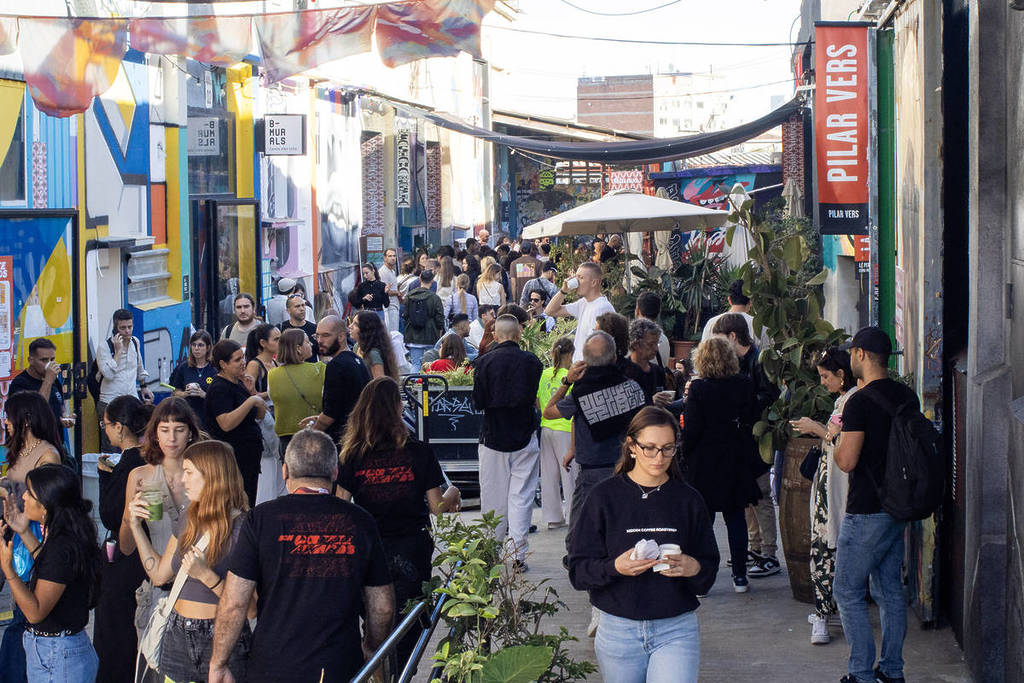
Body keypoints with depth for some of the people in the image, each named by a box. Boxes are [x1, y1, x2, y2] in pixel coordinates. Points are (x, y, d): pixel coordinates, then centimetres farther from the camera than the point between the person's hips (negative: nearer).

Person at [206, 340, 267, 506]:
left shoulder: (239, 383, 13)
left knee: (249, 504, 11)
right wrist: (251, 401, -23)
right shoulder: (219, 389, -14)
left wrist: (252, 391, 0)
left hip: (251, 454, 9)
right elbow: (226, 424, -27)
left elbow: (260, 416, 16)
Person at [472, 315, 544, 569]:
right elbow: (534, 397, 3)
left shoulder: (485, 361, -10)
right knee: (521, 496, 3)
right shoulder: (532, 362, -7)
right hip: (524, 436, 0)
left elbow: (478, 402, -7)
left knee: (493, 496, 10)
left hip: (493, 437, 0)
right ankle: (519, 553, -1)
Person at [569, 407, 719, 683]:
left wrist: (694, 568, -15)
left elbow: (709, 574, 7)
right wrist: (615, 567, -21)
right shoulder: (605, 496, 0)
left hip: (676, 631, 0)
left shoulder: (687, 499, 5)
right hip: (619, 629, 0)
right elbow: (578, 571, -2)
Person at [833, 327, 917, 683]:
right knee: (890, 589, 15)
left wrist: (835, 436, 0)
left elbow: (847, 461, -21)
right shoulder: (908, 397, 7)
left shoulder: (860, 402, -18)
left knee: (848, 591, 0)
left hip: (867, 511, -8)